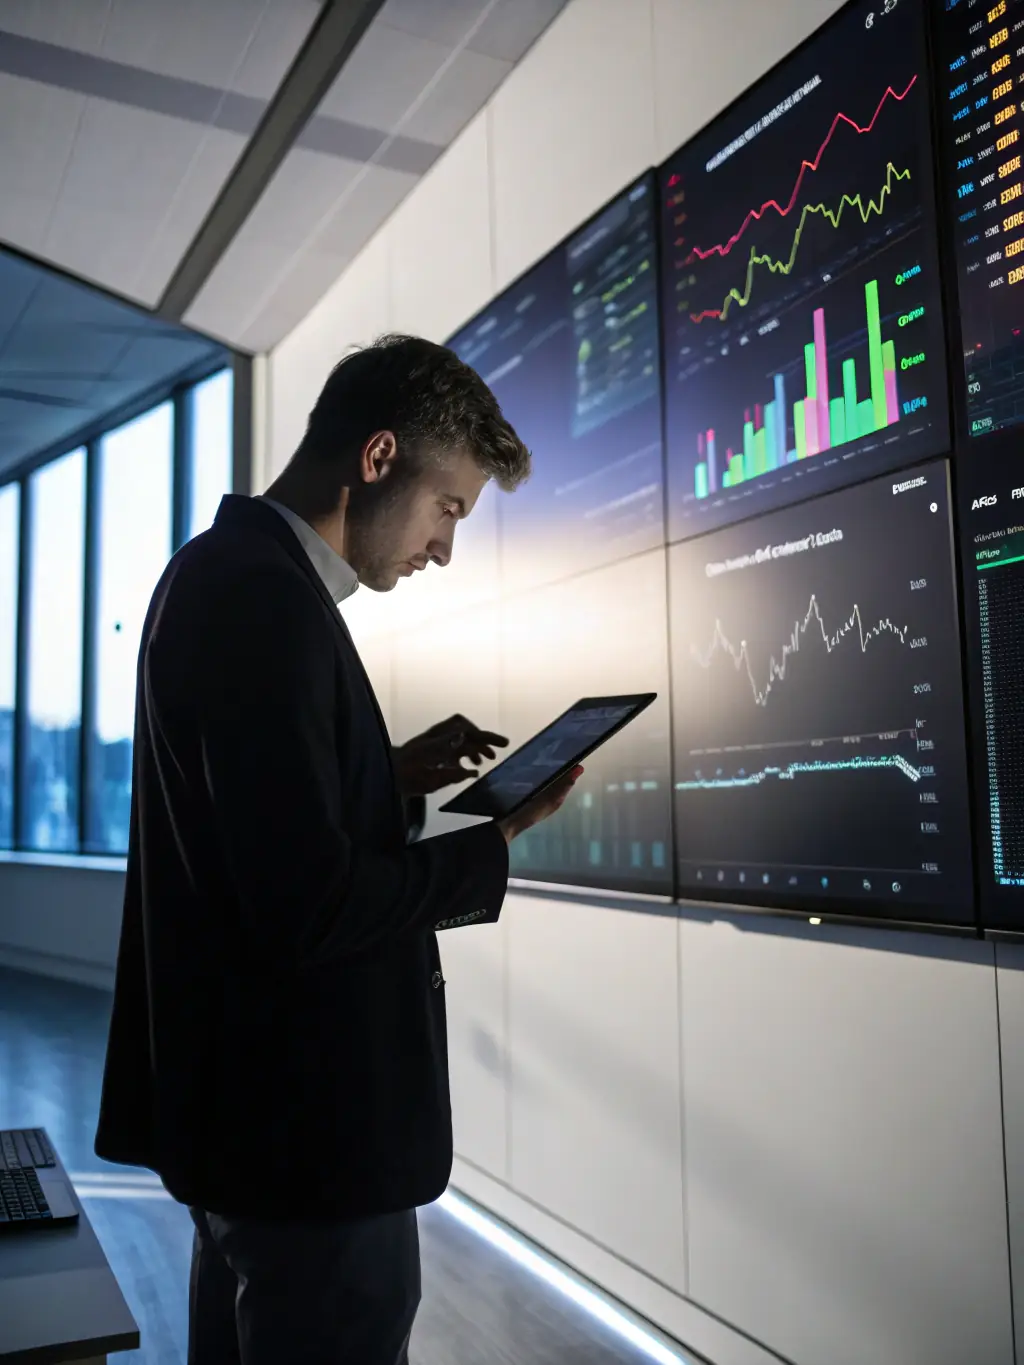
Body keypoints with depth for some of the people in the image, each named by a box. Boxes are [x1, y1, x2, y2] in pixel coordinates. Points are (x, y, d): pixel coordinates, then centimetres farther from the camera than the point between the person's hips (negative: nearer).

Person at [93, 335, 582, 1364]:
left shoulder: (226, 572, 9)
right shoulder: (264, 597, -23)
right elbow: (310, 906, -26)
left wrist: (393, 778, 5)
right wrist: (496, 845, -13)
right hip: (309, 1126, -10)